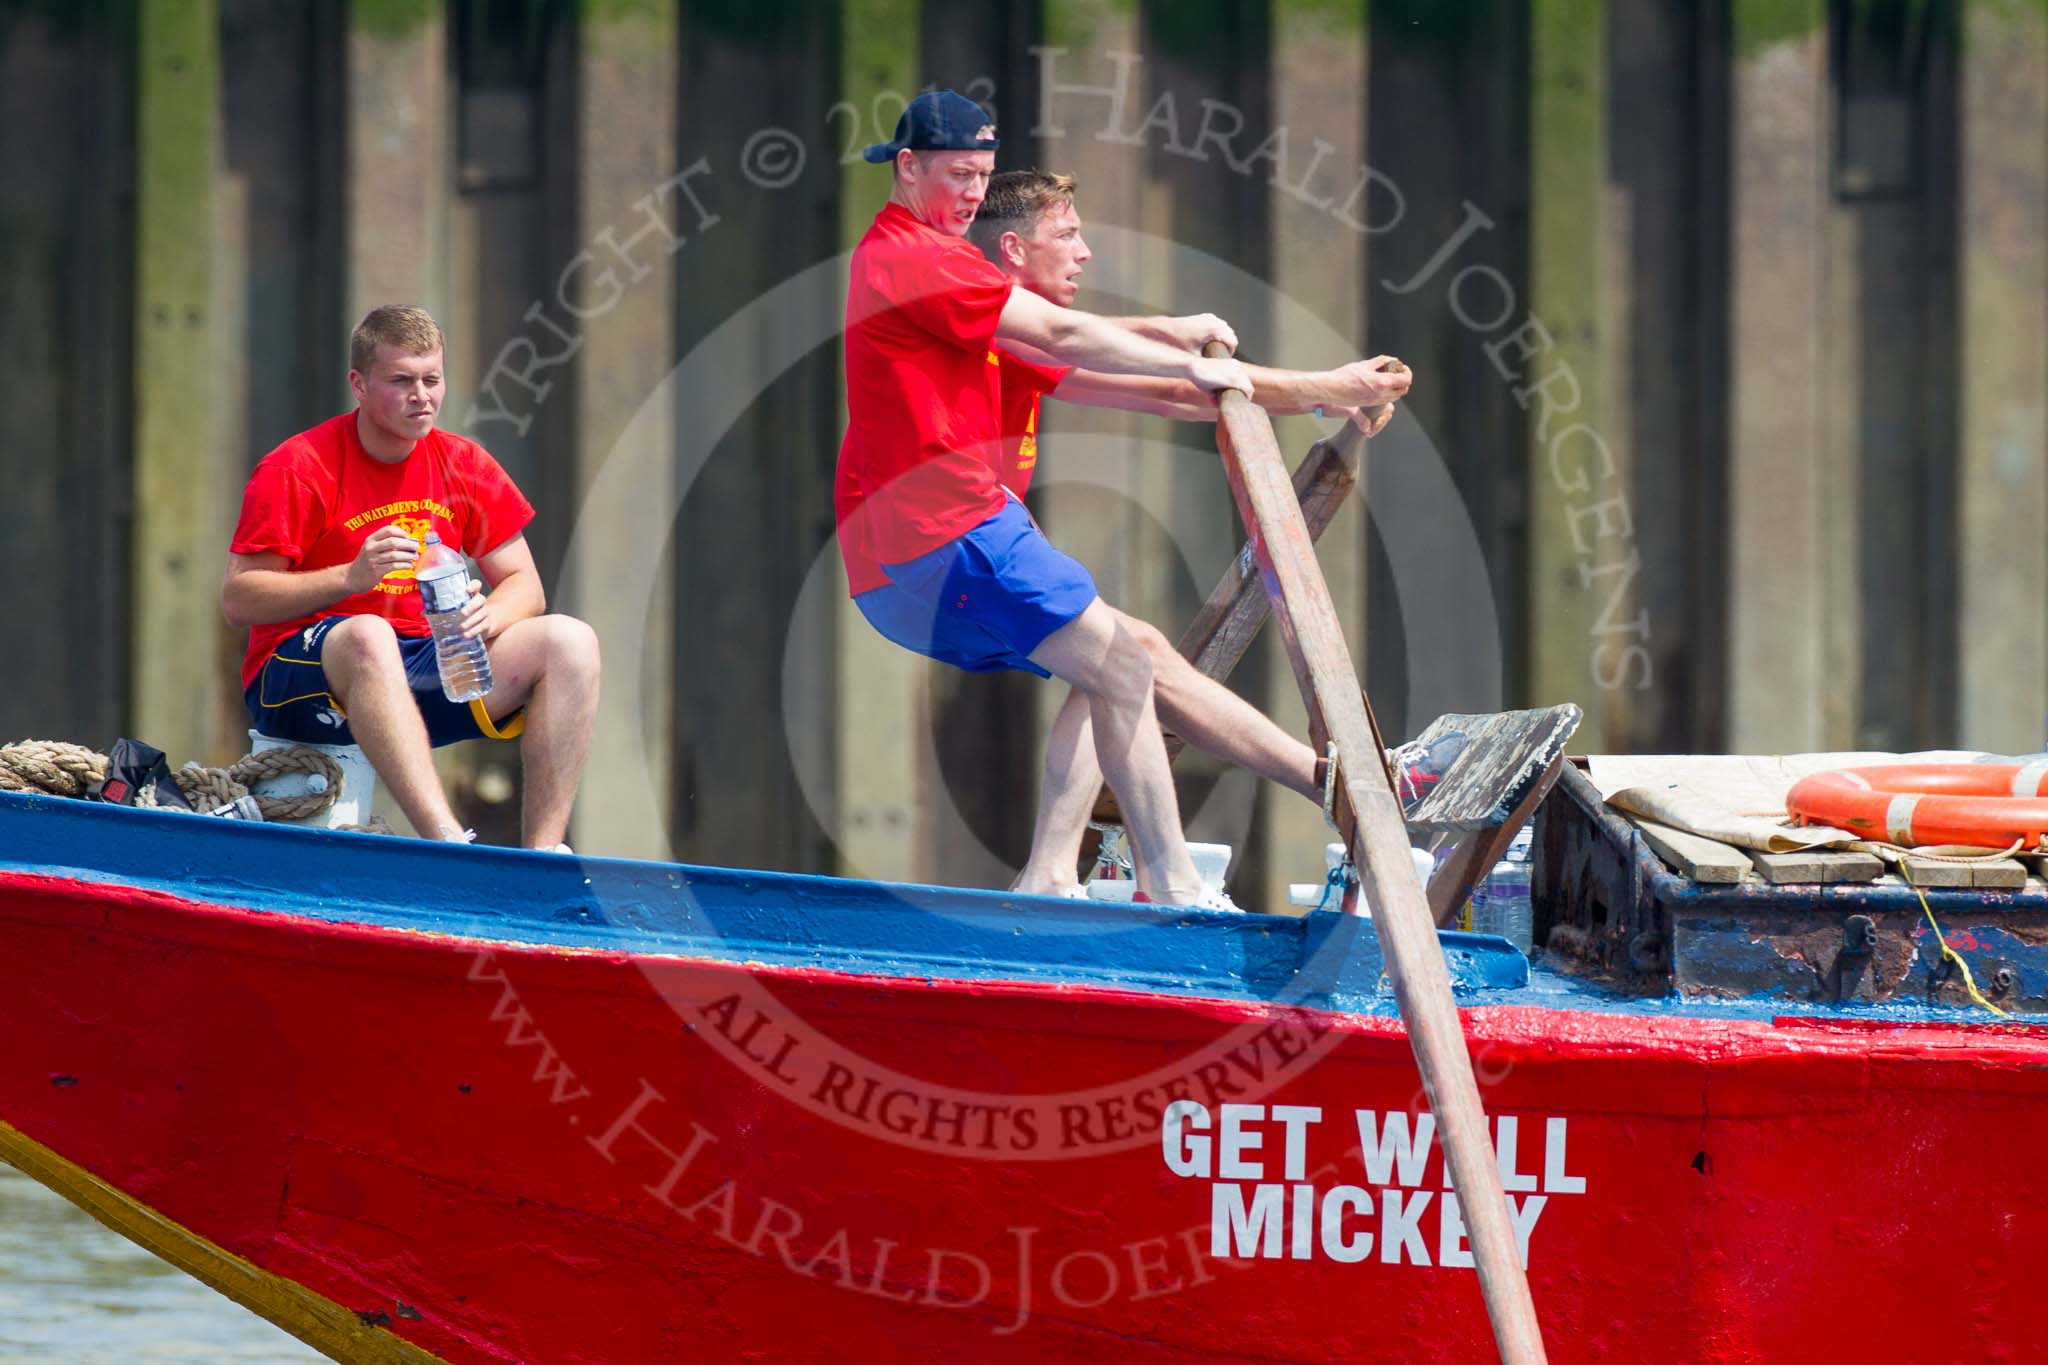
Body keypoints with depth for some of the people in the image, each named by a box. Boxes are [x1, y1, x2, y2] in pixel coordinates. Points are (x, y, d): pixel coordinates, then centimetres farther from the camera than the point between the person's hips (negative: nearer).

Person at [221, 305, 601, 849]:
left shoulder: (463, 464, 8)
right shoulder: (298, 468, -8)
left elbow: (523, 585, 9)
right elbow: (238, 601, -13)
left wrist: (485, 617, -16)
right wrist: (350, 577, -26)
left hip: (426, 669, 5)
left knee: (569, 641, -14)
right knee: (368, 636, -39)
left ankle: (543, 851, -27)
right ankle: (448, 841, -53)